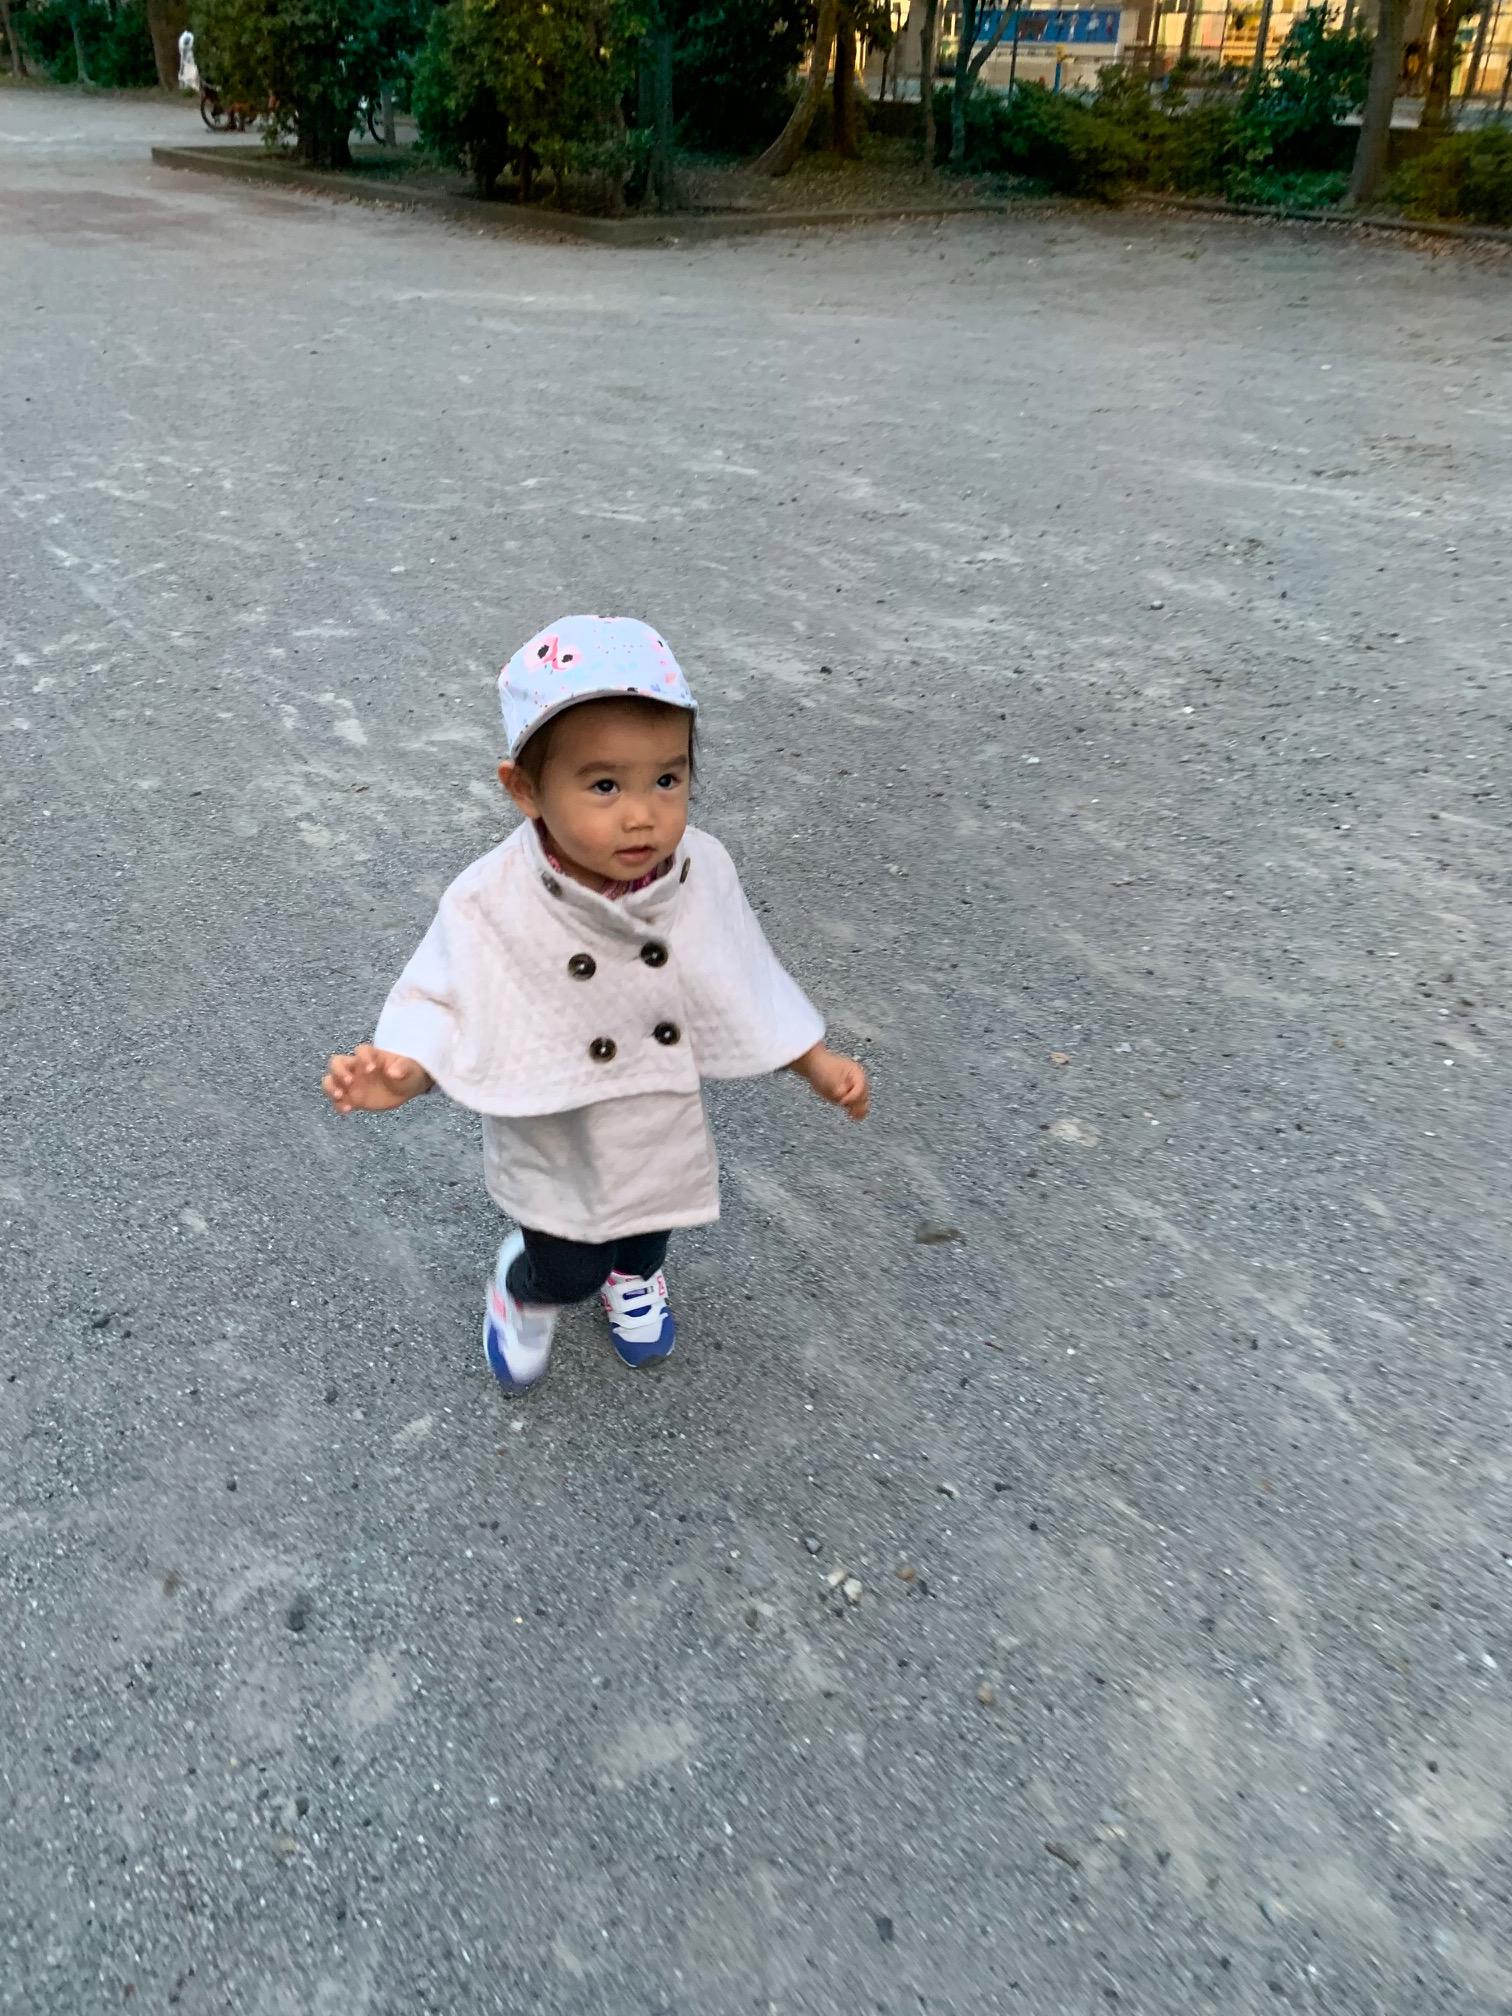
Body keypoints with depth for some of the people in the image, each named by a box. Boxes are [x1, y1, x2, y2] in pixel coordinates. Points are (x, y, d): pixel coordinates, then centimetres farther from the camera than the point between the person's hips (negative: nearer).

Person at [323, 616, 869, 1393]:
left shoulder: (703, 873, -21)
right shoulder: (493, 906, -33)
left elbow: (747, 982, -7)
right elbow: (446, 1002, -22)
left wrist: (818, 1063, -3)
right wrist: (398, 1074, -42)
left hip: (664, 1121, 4)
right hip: (556, 1140, -3)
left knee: (650, 1220, 30)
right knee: (567, 1268, 12)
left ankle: (633, 1276, 67)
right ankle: (524, 1287, 51)